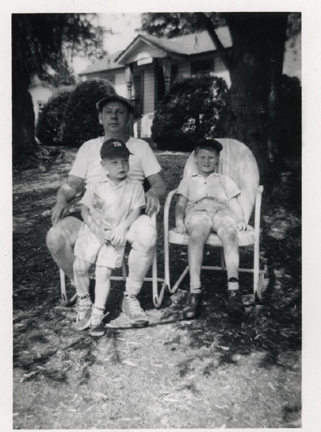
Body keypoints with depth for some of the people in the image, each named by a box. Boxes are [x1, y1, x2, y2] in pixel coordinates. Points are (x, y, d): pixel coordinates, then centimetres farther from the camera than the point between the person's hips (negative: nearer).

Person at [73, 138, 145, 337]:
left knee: (104, 272, -12)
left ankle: (97, 315, 2)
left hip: (115, 235, -2)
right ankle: (85, 305, 14)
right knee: (79, 267, -9)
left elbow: (135, 212, -2)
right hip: (92, 231, 2)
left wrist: (121, 228, -18)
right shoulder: (95, 186, 5)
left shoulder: (135, 187, 3)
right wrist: (96, 229, -12)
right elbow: (85, 210, 3)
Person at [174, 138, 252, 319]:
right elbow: (180, 204, 21)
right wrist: (179, 221, -1)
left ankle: (233, 287, -47)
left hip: (221, 211, 1)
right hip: (196, 211, 0)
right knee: (197, 235, -39)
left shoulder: (225, 180, 35)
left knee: (230, 232, -38)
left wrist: (241, 221, 0)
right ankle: (195, 291, -46)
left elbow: (235, 204, 22)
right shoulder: (188, 181, 35)